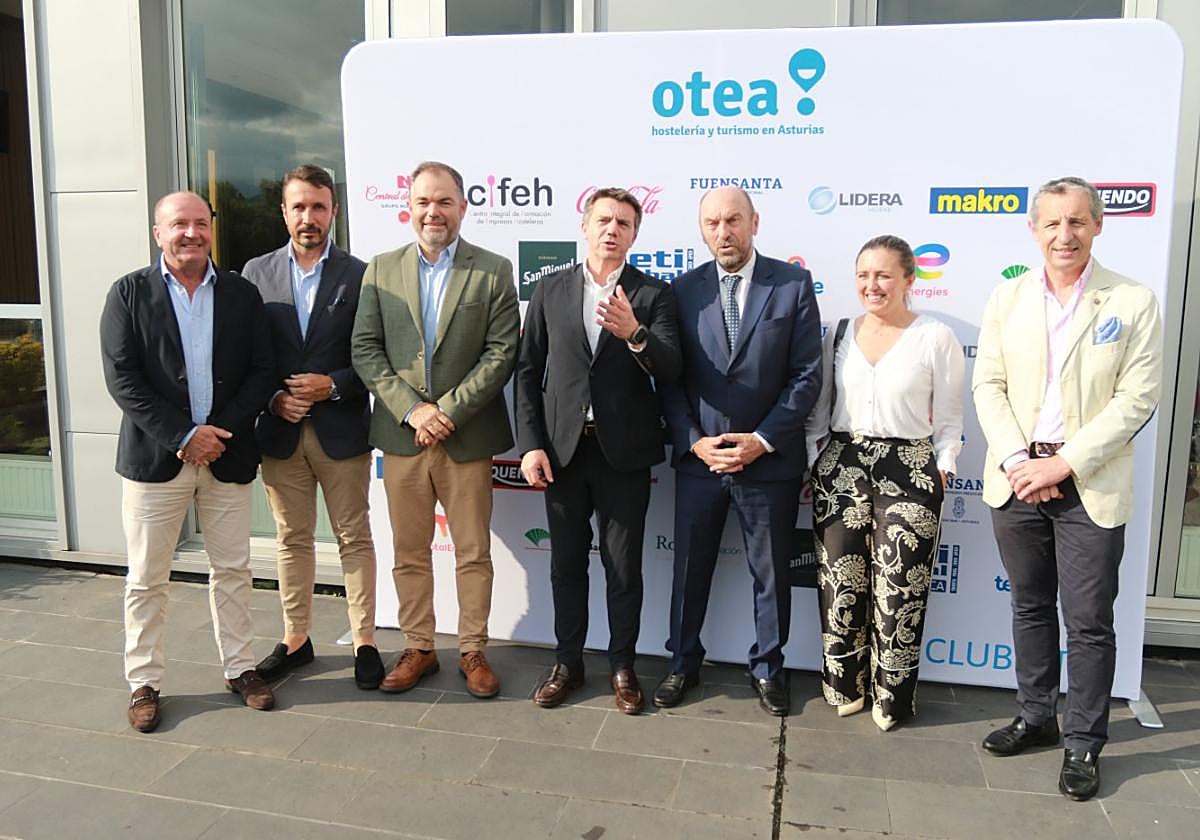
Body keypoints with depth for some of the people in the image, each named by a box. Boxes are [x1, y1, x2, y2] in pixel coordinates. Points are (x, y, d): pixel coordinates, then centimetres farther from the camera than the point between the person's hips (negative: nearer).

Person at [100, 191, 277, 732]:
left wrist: (223, 431, -11)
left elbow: (261, 371, 2)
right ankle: (143, 682, 21)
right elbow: (122, 378, -8)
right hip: (154, 458, -2)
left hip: (227, 457, 2)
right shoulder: (128, 294, 0)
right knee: (146, 579, 7)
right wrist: (183, 436, -15)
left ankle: (239, 667, 25)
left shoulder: (242, 294, 6)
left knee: (232, 570, 11)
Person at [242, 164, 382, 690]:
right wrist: (272, 398, -9)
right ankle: (295, 639, 27)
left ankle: (364, 641, 17)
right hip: (280, 429, 3)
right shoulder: (257, 272, 6)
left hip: (341, 427, -2)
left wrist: (334, 385, -15)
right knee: (292, 539, 13)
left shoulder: (359, 275, -2)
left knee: (354, 538, 6)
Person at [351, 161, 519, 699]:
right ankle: (418, 649, 26)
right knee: (409, 552, 11)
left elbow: (502, 352, -7)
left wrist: (447, 411, -14)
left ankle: (473, 651, 23)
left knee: (474, 552, 7)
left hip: (468, 436, -2)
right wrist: (412, 409, -11)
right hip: (401, 434, 2)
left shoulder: (493, 271, 0)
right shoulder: (381, 270, 7)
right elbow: (365, 350, 1)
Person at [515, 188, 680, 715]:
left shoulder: (653, 295, 0)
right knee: (566, 564, 13)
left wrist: (634, 333, -32)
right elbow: (528, 370, 4)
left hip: (624, 453, -2)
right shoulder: (551, 290, 5)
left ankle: (622, 667, 26)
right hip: (562, 449, 2)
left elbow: (669, 369, -13)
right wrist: (530, 444, -3)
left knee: (624, 567, 8)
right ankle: (567, 663, 30)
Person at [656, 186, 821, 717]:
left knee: (771, 572, 12)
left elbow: (807, 374, -6)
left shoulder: (794, 284, -3)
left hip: (769, 458, -1)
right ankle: (683, 663, 31)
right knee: (690, 568, 12)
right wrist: (693, 441, -9)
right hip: (698, 457, 2)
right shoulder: (684, 290, 2)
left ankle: (767, 668, 32)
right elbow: (670, 378, 2)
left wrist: (762, 440, -13)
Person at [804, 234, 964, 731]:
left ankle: (892, 697, 17)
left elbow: (948, 420, 3)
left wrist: (942, 470, -3)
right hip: (840, 468, 3)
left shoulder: (936, 337, -2)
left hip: (908, 472, -3)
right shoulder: (839, 334, 8)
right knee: (840, 583, 6)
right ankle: (843, 686, 24)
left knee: (898, 590, -1)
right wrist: (811, 464, 9)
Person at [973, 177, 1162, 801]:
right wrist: (1016, 461, -10)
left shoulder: (1134, 303, -4)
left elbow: (1137, 399, -8)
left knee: (1089, 623, 4)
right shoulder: (1008, 296, 5)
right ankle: (1036, 717, 31)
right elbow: (988, 384, 2)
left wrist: (1064, 464, -15)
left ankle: (1083, 743, 19)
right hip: (1017, 482, 3)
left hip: (1089, 487, -3)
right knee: (1030, 607, 16)